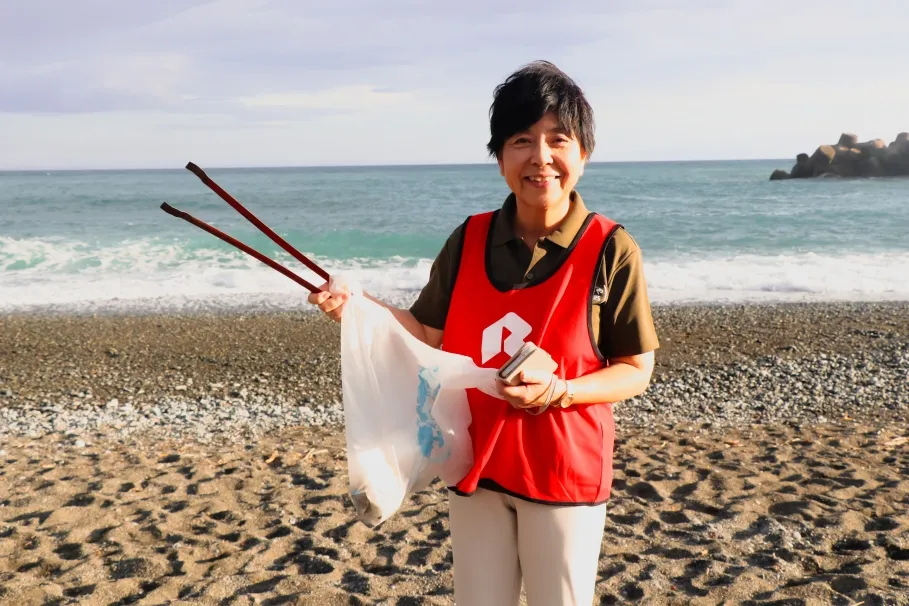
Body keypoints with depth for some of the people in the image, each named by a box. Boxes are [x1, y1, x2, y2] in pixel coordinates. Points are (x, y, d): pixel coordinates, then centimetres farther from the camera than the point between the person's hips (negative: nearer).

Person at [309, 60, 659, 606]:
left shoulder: (611, 250, -12)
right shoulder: (469, 241, -1)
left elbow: (636, 372, -7)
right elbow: (431, 335, 3)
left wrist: (559, 391, -22)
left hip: (564, 472, -3)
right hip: (476, 464, 3)